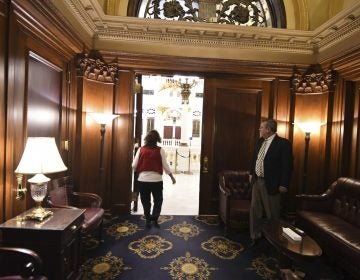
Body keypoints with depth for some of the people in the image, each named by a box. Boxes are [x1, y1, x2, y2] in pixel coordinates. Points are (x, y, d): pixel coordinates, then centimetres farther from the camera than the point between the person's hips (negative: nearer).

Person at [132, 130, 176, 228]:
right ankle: (154, 219, 11)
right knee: (158, 201, 18)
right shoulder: (160, 150, -5)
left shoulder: (141, 149, -1)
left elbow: (134, 166, -1)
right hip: (156, 180, -1)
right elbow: (165, 166, -4)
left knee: (145, 201, 16)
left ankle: (148, 220, 23)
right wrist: (172, 177, 10)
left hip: (143, 180, 2)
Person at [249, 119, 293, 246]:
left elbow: (287, 165, -15)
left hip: (270, 183, -7)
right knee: (255, 210, 13)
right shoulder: (260, 141, 8)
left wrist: (284, 184, -16)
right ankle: (255, 235, 29)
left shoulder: (283, 143, -14)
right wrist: (252, 173, 18)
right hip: (257, 181, 7)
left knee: (272, 213, 9)